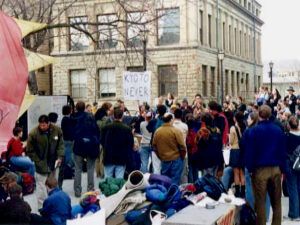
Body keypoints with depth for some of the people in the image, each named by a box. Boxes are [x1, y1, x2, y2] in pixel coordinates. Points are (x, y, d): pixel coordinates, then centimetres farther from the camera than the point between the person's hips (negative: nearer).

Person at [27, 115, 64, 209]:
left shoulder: (57, 130, -7)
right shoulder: (33, 133, -17)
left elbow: (61, 144, 5)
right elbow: (30, 151, -9)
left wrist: (60, 157, -7)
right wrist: (38, 162, -13)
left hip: (53, 163, 4)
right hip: (41, 165, -4)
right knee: (42, 186, -3)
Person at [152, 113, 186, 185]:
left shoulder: (157, 131, -2)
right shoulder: (176, 131, -14)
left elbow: (154, 146, 6)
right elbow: (182, 146, -11)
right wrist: (182, 157, 7)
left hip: (164, 160, 4)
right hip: (176, 159, -4)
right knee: (174, 181, 2)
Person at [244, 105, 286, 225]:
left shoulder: (254, 130, -6)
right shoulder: (278, 130, 5)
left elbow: (249, 151, -8)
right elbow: (283, 151, 7)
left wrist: (250, 168, -2)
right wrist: (282, 169, 12)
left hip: (260, 169, -3)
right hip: (276, 169, 3)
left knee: (260, 202, 2)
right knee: (276, 202, 13)